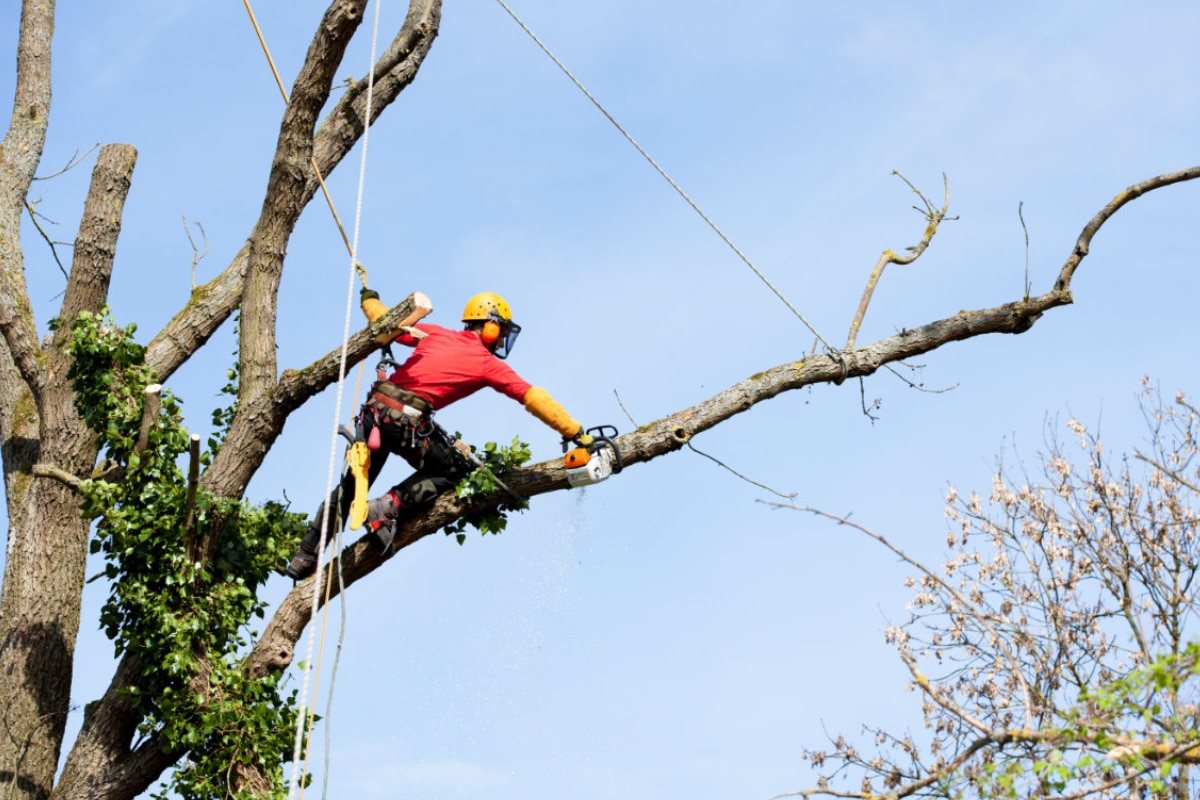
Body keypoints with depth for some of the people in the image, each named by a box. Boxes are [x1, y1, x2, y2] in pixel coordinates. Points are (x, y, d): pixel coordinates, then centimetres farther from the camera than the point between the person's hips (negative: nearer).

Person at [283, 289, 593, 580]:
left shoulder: (435, 334, 16)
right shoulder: (488, 364, 5)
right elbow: (535, 398, 3)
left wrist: (369, 298, 44)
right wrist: (576, 433, 5)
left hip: (375, 410, 6)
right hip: (408, 422, -6)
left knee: (351, 485, 19)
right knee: (452, 471, 17)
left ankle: (304, 558, 22)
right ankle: (390, 506, -3)